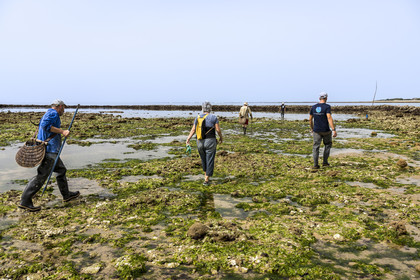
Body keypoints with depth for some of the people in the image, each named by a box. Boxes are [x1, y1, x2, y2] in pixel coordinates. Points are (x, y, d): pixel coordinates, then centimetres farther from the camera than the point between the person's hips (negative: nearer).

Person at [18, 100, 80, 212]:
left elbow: (40, 128, 24)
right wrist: (62, 131, -21)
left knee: (61, 170, 18)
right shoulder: (53, 113, -7)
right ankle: (25, 201, -7)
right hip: (50, 149, -11)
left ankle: (66, 195, 26)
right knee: (41, 176, -9)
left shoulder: (46, 114, 23)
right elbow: (45, 125, -23)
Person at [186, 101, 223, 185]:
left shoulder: (198, 117, 5)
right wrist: (221, 137, 8)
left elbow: (193, 129, -1)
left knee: (203, 159, 23)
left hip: (200, 142, 4)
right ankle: (206, 180, 2)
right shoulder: (213, 117, -7)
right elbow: (218, 129, -8)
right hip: (210, 142, -4)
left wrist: (188, 138, -4)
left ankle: (206, 175, 35)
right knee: (210, 161, 4)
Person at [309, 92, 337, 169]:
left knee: (316, 147, 5)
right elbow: (329, 118, -23)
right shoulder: (327, 106, -11)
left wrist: (312, 128, 23)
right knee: (328, 144, 19)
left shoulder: (313, 107, 3)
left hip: (316, 130, 3)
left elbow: (310, 119, 8)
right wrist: (334, 130, -25)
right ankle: (325, 162, 19)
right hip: (326, 130, -3)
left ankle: (315, 165, 0)